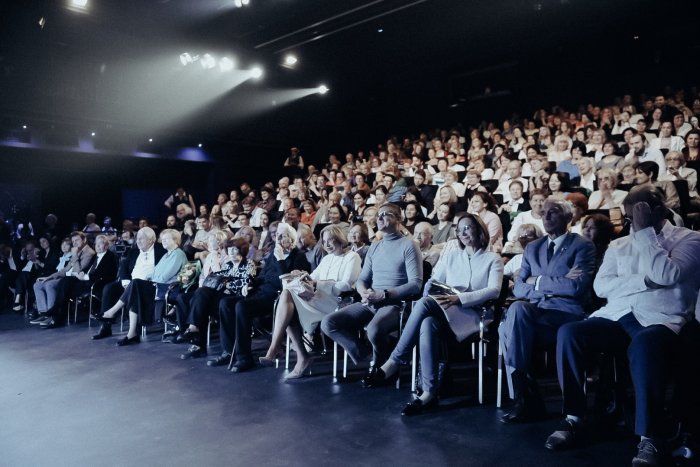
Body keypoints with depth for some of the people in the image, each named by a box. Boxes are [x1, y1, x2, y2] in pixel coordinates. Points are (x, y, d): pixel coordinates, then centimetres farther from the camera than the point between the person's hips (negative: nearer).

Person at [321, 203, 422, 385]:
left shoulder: (408, 245, -2)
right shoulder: (374, 247, 19)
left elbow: (415, 284, -11)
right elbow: (362, 279, 17)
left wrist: (384, 294, -19)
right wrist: (364, 292, -7)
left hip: (394, 304, -6)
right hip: (369, 303, 6)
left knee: (374, 329, -38)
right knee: (328, 323, -13)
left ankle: (379, 366, -5)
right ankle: (366, 359, -2)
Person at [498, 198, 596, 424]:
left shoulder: (582, 246, 5)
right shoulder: (532, 248, 21)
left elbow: (577, 287, -11)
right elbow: (518, 288, 10)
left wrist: (538, 281, -3)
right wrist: (556, 284, -3)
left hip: (565, 313, -5)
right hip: (534, 311, 5)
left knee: (517, 309, -32)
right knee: (506, 328, -28)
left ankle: (525, 398, -24)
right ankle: (526, 398, -17)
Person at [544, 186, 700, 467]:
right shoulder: (618, 245, 20)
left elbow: (667, 275, -13)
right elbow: (601, 286, 6)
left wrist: (644, 231, -8)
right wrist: (643, 281, -7)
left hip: (660, 320, -4)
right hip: (617, 316, 4)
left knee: (644, 344, -40)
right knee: (569, 333, -25)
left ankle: (650, 439, -29)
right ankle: (575, 420, -16)